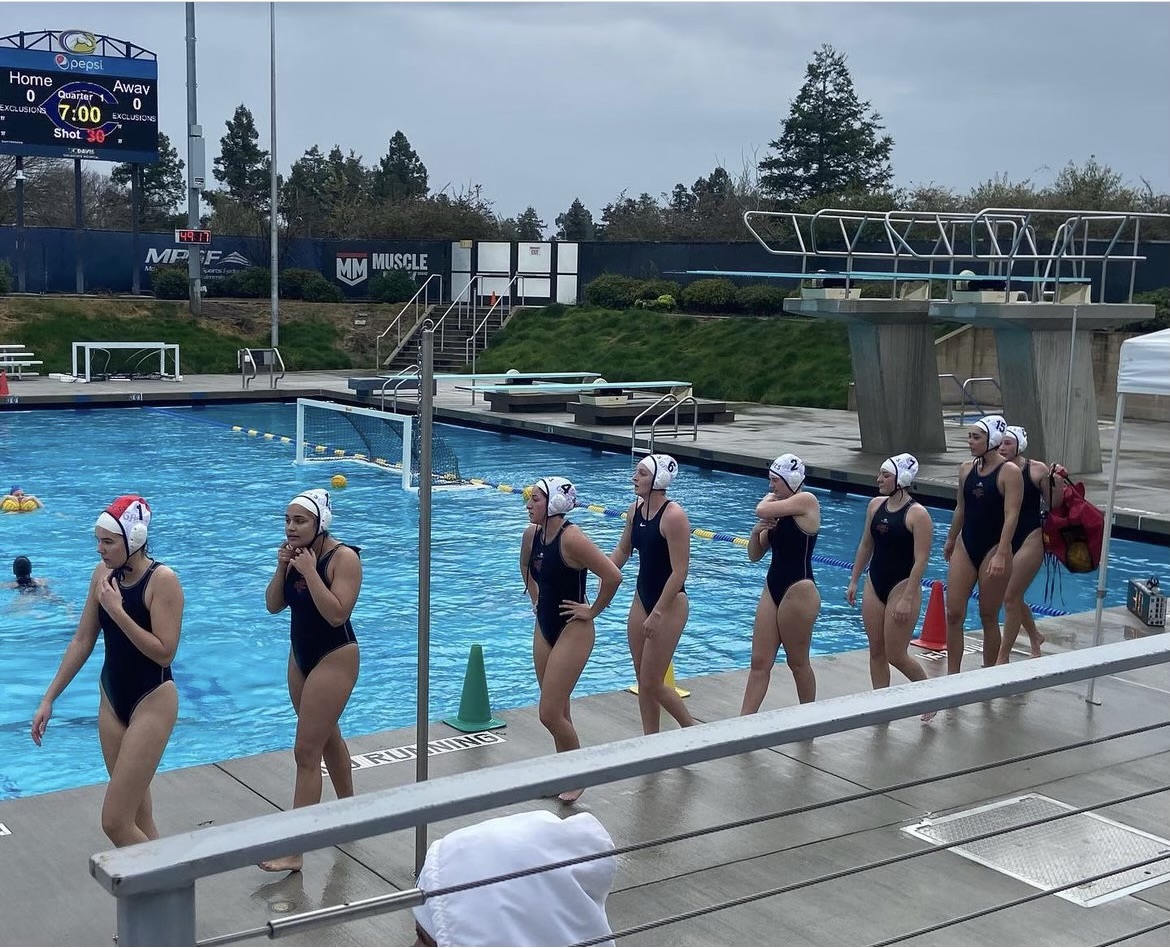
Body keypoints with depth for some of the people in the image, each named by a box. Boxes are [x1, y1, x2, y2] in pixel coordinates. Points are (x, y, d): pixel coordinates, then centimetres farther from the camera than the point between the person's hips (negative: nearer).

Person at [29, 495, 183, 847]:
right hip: (113, 699, 7)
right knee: (137, 818, 12)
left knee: (115, 822, -9)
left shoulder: (162, 580, -18)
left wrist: (117, 611, -25)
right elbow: (82, 641, 9)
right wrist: (49, 698, 9)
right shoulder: (103, 573, 1)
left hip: (151, 702, -7)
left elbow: (164, 653, -23)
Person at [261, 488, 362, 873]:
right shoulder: (296, 554, 1)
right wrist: (282, 568, -13)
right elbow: (273, 606, 2)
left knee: (306, 752, -9)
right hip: (301, 656, 8)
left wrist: (309, 572, -27)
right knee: (327, 736, 24)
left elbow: (337, 614, -28)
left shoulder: (343, 557, -20)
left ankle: (295, 850, -6)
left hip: (334, 659, -8)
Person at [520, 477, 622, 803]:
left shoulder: (571, 538, -23)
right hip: (544, 627, 8)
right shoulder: (532, 534, 1)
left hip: (572, 631, -8)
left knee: (550, 714, -7)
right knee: (557, 710, 15)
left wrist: (592, 611, -18)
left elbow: (612, 576, -28)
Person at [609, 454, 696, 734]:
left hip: (669, 604, -8)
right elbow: (622, 550, 19)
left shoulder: (673, 516, -21)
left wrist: (657, 614, -23)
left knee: (651, 683, -4)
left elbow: (679, 571, -22)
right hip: (642, 598, 8)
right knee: (643, 681, 11)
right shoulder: (635, 510, 2)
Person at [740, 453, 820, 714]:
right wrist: (757, 530, -6)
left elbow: (762, 509, -23)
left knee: (797, 662, 6)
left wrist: (770, 498, 0)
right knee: (760, 662, 5)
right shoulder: (779, 512, 12)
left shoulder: (806, 501, -11)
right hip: (773, 588, 8)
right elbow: (754, 555, 13)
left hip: (798, 591, -8)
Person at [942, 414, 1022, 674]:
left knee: (988, 617, 6)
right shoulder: (966, 468, 5)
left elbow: (1011, 516, -19)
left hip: (993, 549, -5)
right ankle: (952, 675, 9)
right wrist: (950, 540, 26)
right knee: (954, 614, 2)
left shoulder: (1009, 472, -12)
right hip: (965, 547, 5)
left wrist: (1001, 555, -26)